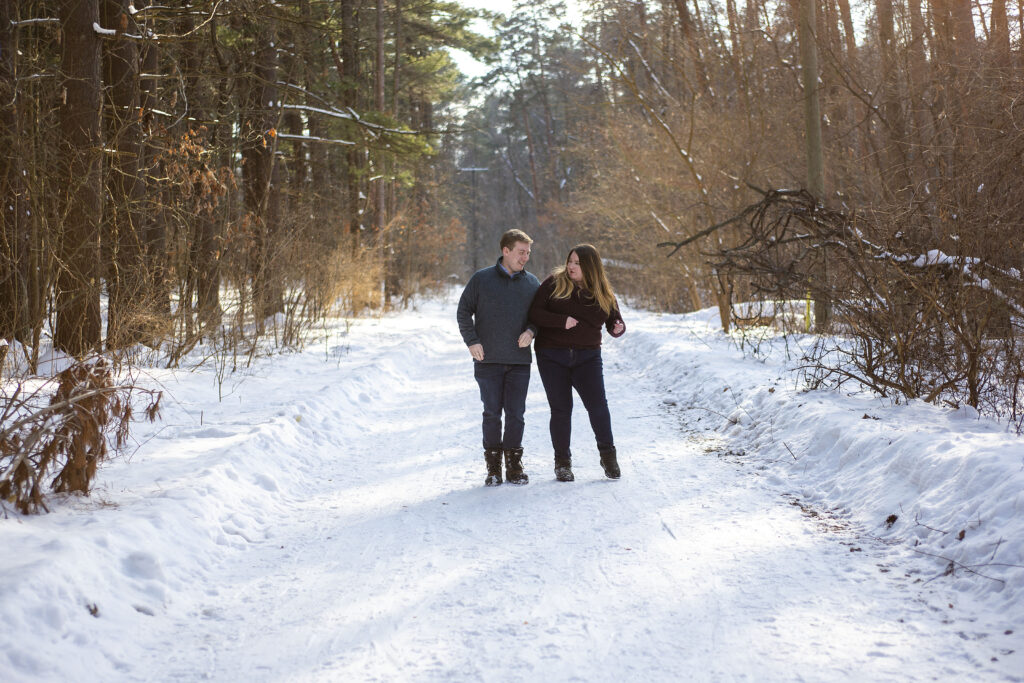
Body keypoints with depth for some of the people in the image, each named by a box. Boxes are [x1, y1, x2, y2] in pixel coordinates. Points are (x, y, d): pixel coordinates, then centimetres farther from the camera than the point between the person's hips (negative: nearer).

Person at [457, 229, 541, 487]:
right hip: (488, 360, -2)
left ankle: (514, 466, 12)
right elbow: (463, 312, 5)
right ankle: (493, 468, 9)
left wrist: (531, 331, -5)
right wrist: (472, 341, -5)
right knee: (492, 414, 1)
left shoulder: (532, 283, 9)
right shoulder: (481, 279, 2)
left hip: (520, 361, 2)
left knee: (516, 414, 2)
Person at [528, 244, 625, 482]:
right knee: (561, 409, 2)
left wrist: (618, 328, -13)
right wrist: (561, 321, -19)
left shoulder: (603, 293, 5)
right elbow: (534, 313, -7)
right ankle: (562, 461, 16)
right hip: (552, 356, -1)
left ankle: (608, 455, 10)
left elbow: (614, 320, 11)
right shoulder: (554, 284, -2)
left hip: (587, 357, 1)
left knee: (597, 405, -9)